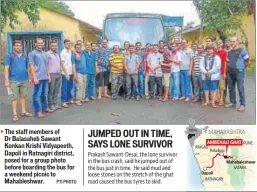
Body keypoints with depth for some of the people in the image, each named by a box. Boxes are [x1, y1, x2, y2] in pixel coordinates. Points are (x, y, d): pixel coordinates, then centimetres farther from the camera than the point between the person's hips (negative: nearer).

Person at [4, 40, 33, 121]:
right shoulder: (9, 56, -3)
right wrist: (7, 80, -14)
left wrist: (29, 77, 14)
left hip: (24, 80, 4)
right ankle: (15, 114, 9)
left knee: (23, 96, 11)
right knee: (15, 97, 2)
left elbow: (27, 68, 17)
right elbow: (6, 69, -7)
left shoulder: (25, 57, 9)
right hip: (14, 80, -4)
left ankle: (24, 111, 21)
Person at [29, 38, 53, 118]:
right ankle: (37, 111, 2)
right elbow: (32, 66, -9)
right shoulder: (32, 53, -5)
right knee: (37, 95, -3)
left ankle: (45, 107, 26)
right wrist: (35, 77, -15)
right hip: (38, 78, -6)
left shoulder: (45, 54, 15)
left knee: (44, 94, 15)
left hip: (45, 77, 7)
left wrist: (48, 75, 14)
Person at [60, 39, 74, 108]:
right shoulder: (63, 52, -9)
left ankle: (69, 99, 28)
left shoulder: (71, 51, 8)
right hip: (65, 73, -6)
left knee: (70, 87, 15)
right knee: (64, 88, 0)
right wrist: (66, 73, -15)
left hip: (70, 73, 6)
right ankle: (63, 102, 7)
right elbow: (62, 64, -12)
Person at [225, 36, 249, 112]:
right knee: (231, 88, 10)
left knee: (240, 89, -6)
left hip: (239, 72, -6)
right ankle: (232, 103, 20)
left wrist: (241, 68, 3)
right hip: (230, 73, 6)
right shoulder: (229, 52, 15)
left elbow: (247, 62, -1)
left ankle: (242, 105, -2)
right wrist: (227, 70, 11)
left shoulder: (242, 51, -3)